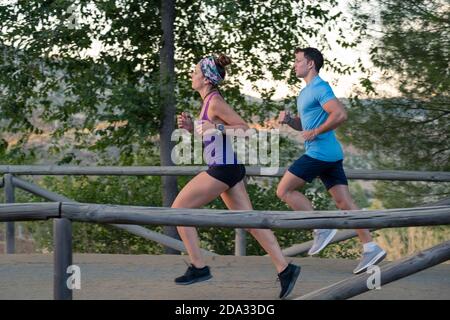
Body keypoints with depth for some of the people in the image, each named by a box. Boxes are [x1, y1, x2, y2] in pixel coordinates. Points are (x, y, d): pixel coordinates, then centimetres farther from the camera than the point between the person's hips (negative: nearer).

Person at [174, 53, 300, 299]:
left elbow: (244, 129, -15)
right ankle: (284, 268, 3)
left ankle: (198, 267, 1)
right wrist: (191, 126, 10)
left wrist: (216, 127, -24)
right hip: (228, 168, 10)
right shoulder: (208, 101, 15)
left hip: (222, 169, -10)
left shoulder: (215, 101, -13)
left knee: (178, 210, -1)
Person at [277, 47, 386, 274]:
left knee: (284, 190, -4)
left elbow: (340, 115, -22)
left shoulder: (320, 88, -10)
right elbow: (302, 125, 30)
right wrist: (288, 119, 9)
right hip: (331, 154, 10)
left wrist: (316, 132, -16)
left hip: (319, 152, -10)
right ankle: (370, 248, -2)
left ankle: (321, 228, -6)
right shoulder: (305, 92, 22)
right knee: (344, 202, 3)